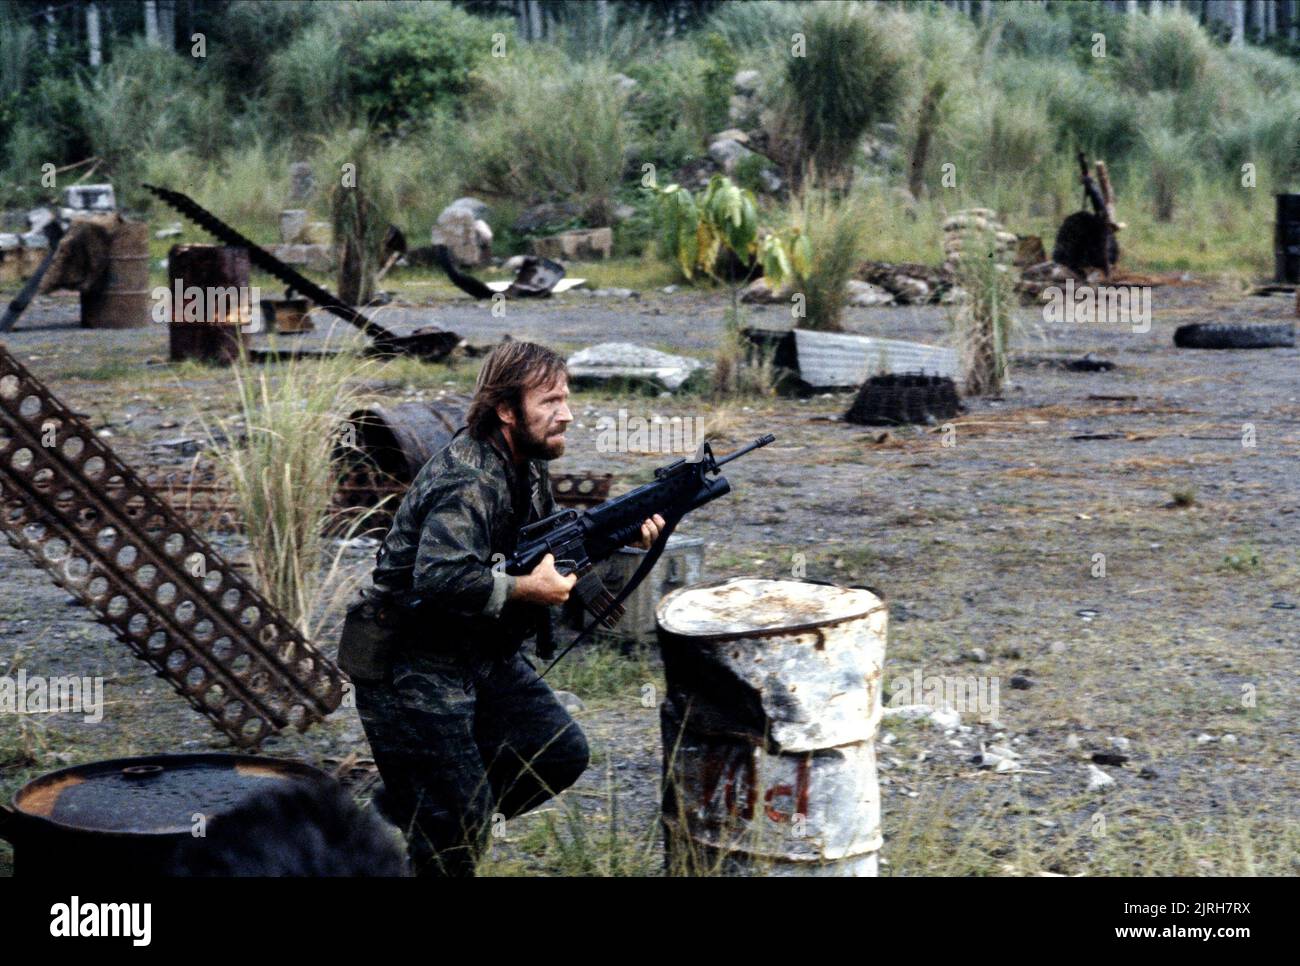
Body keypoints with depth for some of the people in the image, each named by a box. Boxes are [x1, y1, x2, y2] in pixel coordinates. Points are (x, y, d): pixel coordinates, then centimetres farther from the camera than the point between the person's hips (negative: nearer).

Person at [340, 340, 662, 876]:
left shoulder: (525, 467, 5)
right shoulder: (467, 481, -25)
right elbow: (440, 578, -37)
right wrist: (526, 589, -28)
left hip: (484, 653, 9)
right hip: (412, 669, -9)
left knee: (562, 752, 7)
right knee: (457, 829, -9)